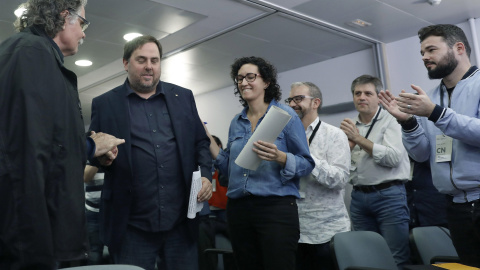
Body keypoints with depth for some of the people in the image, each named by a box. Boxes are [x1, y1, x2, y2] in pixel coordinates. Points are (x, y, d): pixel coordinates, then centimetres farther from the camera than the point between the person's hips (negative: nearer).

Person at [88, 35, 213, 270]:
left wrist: (206, 175, -4)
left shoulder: (183, 97, 10)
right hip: (131, 226, -2)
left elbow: (201, 142, 13)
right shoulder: (104, 104, 4)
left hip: (181, 220, 2)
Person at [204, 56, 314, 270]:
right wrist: (208, 138, 6)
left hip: (276, 207, -5)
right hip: (238, 209, 5)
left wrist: (279, 157, -24)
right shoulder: (236, 122, 12)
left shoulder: (285, 115, -3)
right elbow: (229, 166, 15)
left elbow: (307, 163, -5)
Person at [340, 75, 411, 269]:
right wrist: (349, 144, -7)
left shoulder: (390, 120, -2)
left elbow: (394, 157, -15)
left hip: (389, 195, -5)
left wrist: (360, 139, -14)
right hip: (359, 197, 5)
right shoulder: (350, 126, 12)